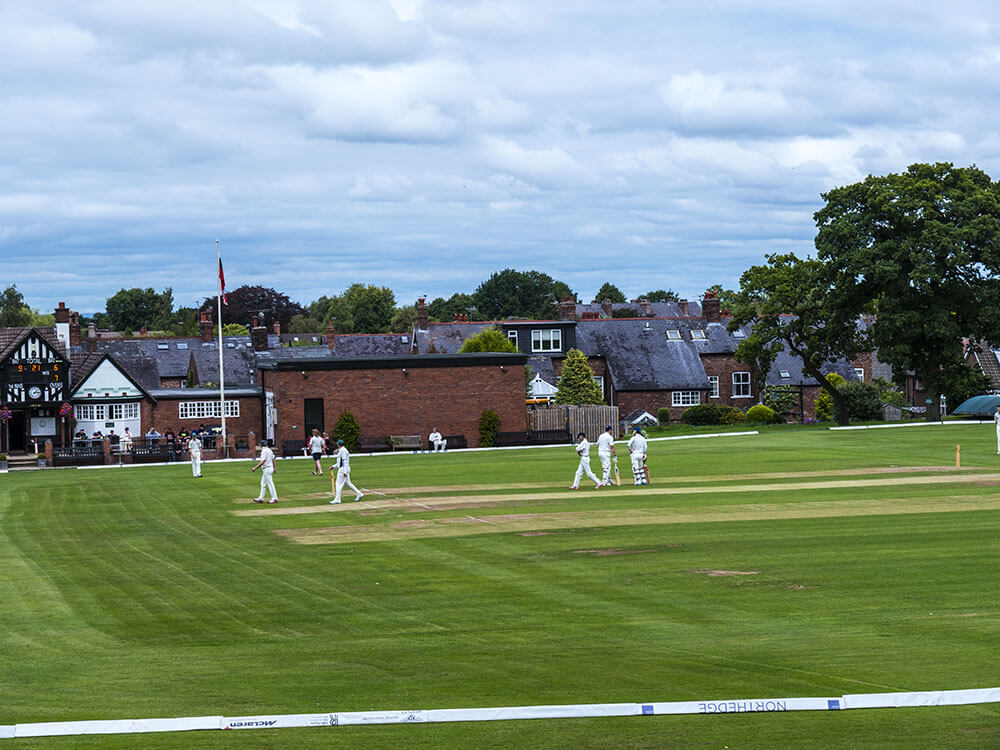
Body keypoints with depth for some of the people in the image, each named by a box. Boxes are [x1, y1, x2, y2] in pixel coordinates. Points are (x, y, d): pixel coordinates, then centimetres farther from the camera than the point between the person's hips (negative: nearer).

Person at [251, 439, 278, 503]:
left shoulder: (264, 451, -18)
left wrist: (255, 468, -20)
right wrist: (274, 467, 33)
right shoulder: (270, 450, 11)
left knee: (270, 484, -5)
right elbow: (273, 459, 21)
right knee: (263, 484, 14)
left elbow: (262, 462, -23)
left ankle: (275, 498, -3)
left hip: (267, 468, -10)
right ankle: (261, 498, 17)